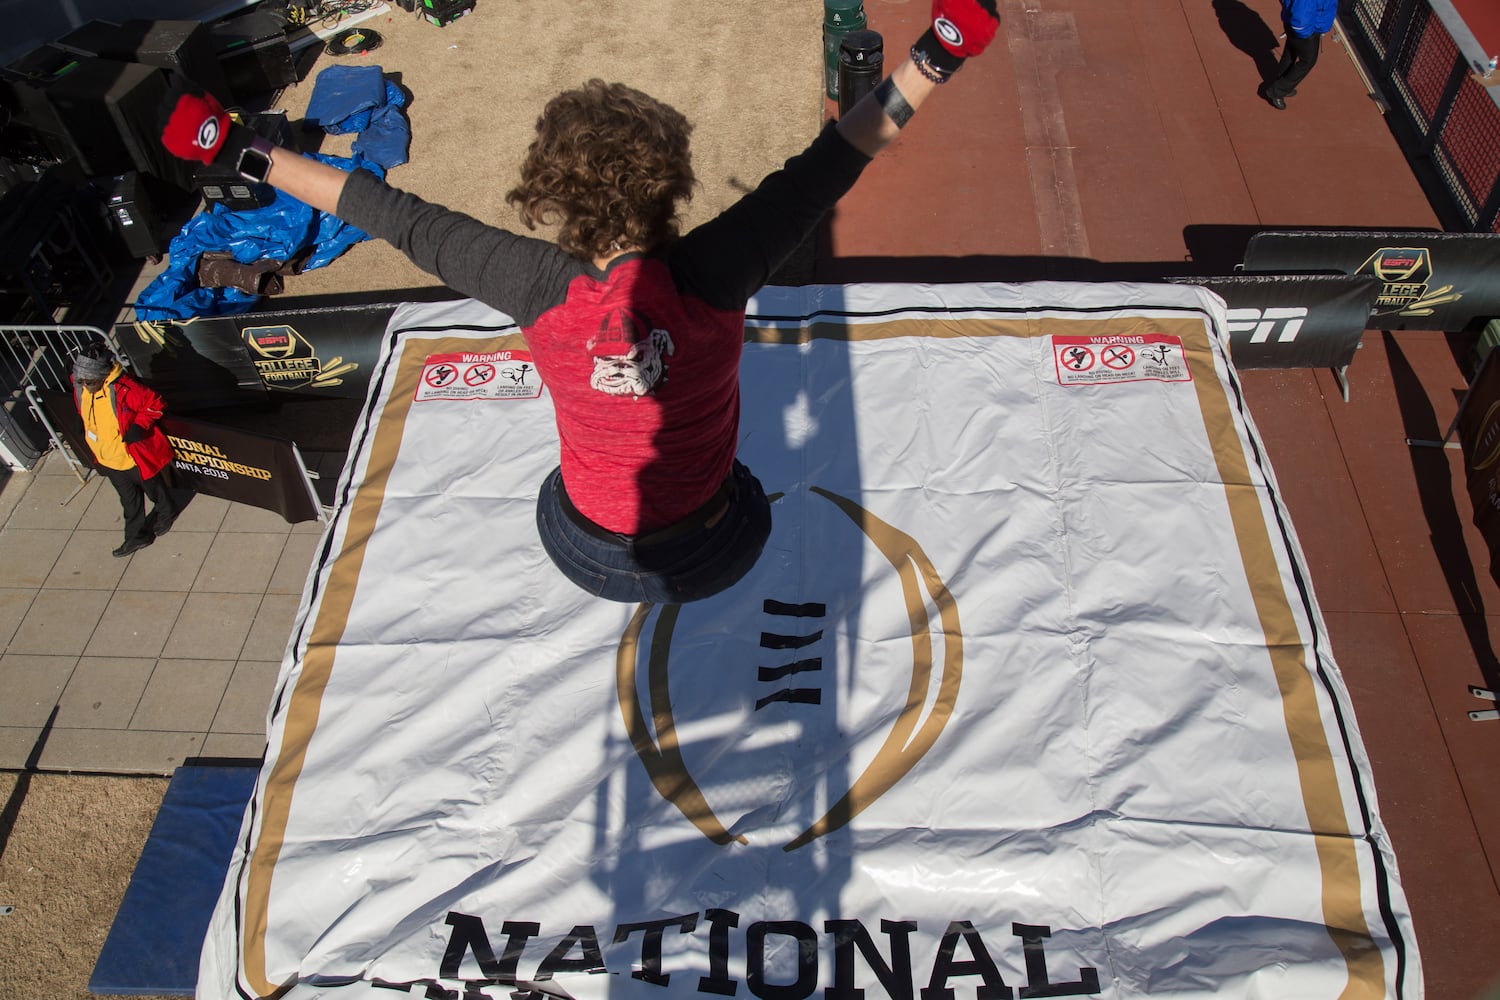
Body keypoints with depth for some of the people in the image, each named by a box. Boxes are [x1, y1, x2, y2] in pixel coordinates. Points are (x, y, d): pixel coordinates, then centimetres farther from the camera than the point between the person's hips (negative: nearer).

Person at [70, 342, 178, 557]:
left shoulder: (122, 389, -30)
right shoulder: (80, 390, -10)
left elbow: (154, 404, -20)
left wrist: (138, 426, -29)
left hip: (136, 458, -5)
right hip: (109, 462, 6)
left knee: (154, 490, 22)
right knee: (129, 501, 22)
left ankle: (166, 514, 51)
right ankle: (137, 537, 38)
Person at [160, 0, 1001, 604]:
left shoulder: (542, 289, -24)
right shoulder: (708, 278, -27)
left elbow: (399, 218, -15)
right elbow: (828, 166, -23)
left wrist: (248, 153, -4)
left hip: (590, 557, 2)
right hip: (713, 555, -1)